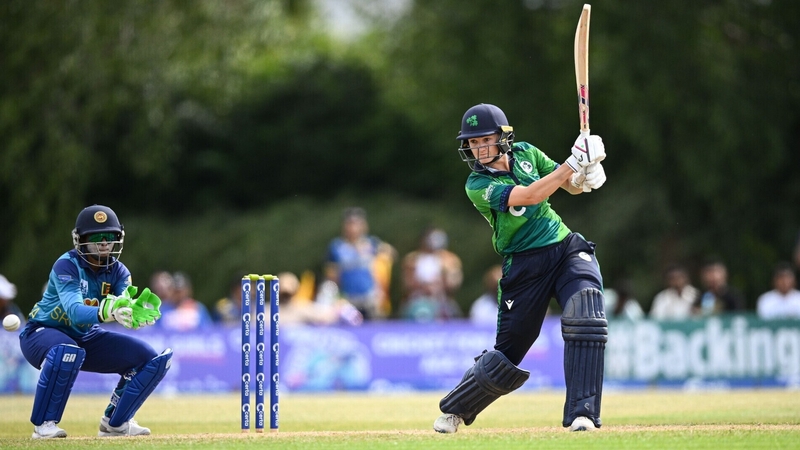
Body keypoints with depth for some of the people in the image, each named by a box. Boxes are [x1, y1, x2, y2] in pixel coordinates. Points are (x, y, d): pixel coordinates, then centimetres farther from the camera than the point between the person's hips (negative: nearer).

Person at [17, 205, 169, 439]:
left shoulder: (118, 271, -8)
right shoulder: (66, 266, -25)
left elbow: (124, 308, -26)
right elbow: (75, 311, -42)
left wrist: (140, 312, -51)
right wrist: (105, 311, -62)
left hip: (86, 337, 6)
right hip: (42, 333, -6)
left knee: (152, 359, -6)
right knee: (66, 351, -42)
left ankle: (115, 422, 10)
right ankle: (44, 424, -25)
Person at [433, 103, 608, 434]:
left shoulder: (526, 154, 4)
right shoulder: (478, 185, -12)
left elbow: (571, 186, 8)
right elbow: (529, 196, -26)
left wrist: (584, 176, -16)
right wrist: (573, 162, -30)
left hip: (568, 248, 3)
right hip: (524, 266, -3)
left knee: (585, 319, -24)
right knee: (507, 354, 3)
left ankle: (581, 413, -22)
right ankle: (454, 409, 29)